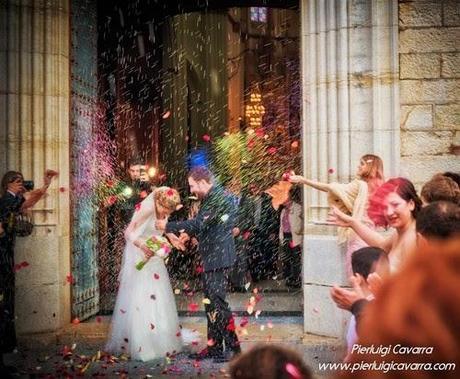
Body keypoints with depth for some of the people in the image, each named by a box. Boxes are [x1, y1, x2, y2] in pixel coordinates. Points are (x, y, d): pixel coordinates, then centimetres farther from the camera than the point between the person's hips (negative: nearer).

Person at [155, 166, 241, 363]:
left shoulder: (218, 197, -16)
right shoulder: (210, 198, 16)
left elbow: (198, 224, -23)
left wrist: (167, 226, -15)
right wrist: (187, 234, 10)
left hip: (218, 258, -10)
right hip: (210, 259, 10)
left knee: (217, 301, -9)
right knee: (210, 302, 12)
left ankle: (233, 347, -2)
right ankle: (214, 347, 19)